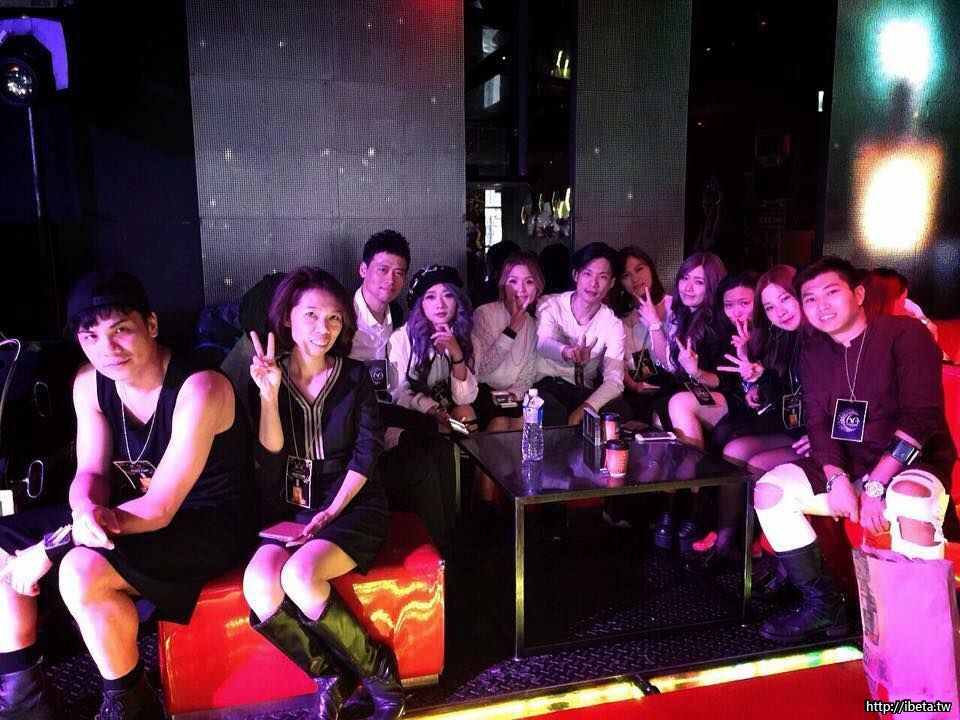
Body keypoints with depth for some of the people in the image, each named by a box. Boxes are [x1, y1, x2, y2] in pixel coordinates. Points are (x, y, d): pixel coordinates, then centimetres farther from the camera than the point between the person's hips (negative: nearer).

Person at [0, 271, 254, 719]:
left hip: (208, 524, -8)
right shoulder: (90, 382, -3)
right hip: (133, 511, 8)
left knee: (83, 571, -31)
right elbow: (91, 472, 0)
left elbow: (160, 509, -27)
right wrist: (86, 511, -25)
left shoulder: (199, 389, -27)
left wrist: (53, 546, -25)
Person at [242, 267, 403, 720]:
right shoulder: (266, 377, 3)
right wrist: (269, 393, -18)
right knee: (259, 585, -27)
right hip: (289, 508, 2)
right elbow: (269, 456, -6)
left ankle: (375, 667, -7)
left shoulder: (354, 377, 1)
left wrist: (332, 511, -14)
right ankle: (329, 676, -5)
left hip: (352, 505, -2)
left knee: (299, 576, -30)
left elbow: (367, 453, -4)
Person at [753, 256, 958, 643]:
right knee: (769, 490, -14)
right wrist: (836, 478, -18)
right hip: (848, 466, 5)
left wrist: (874, 485, -26)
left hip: (913, 465, -5)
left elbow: (921, 415, -20)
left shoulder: (904, 334, -11)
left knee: (909, 499, -39)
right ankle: (823, 604, -4)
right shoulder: (813, 352, 7)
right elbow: (818, 423, 1)